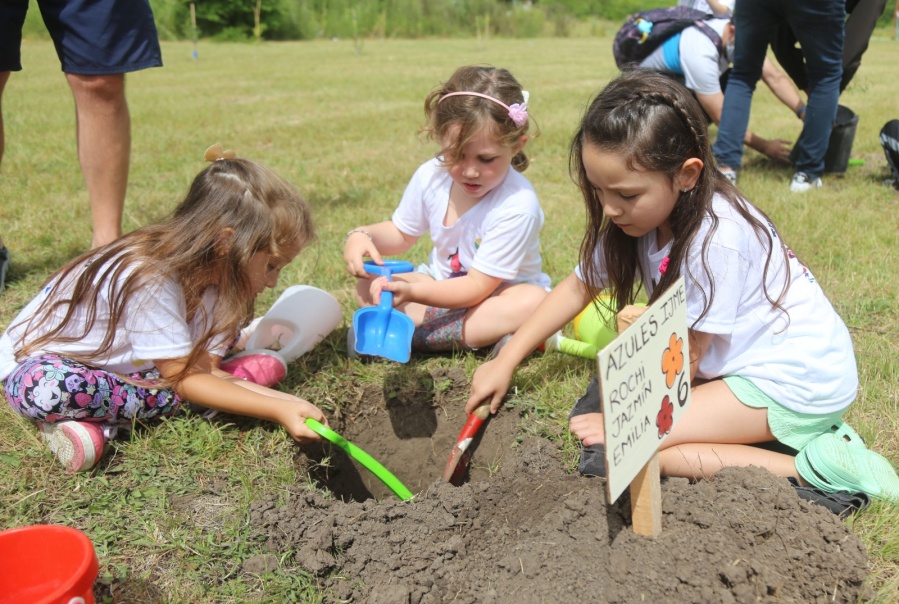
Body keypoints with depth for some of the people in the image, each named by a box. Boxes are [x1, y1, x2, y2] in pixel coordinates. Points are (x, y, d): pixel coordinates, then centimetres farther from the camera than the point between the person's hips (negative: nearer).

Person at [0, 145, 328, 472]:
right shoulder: (149, 279, -32)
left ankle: (91, 420, -13)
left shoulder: (210, 275, -8)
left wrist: (289, 402, -22)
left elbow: (206, 370, -14)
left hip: (118, 361, 8)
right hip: (39, 363, -8)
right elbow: (188, 382, -27)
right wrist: (277, 411, -31)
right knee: (51, 390, -41)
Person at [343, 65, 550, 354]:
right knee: (368, 286, -14)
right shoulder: (431, 176, -13)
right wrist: (362, 236, -16)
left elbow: (477, 287, -28)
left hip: (497, 296, -4)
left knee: (532, 302, -37)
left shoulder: (517, 206, -29)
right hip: (443, 285, 5)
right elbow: (400, 233, 6)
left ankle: (408, 335, -32)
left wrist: (412, 292, -41)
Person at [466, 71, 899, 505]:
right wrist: (505, 362, 1)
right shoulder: (640, 216, -5)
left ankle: (809, 467, -14)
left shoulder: (715, 238, -29)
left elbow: (685, 358, -21)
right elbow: (578, 287, 3)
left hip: (798, 383, -9)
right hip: (747, 360, 9)